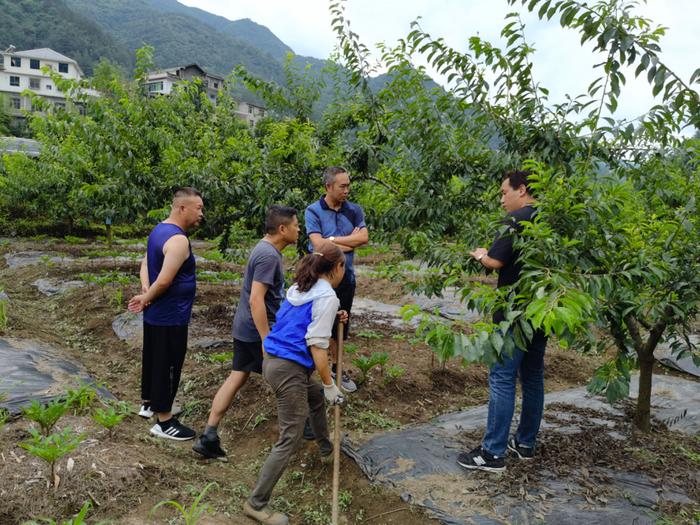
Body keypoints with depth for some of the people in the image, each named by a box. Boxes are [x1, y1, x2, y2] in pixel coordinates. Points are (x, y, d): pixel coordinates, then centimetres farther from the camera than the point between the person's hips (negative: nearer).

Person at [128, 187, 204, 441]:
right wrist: (146, 298, -10)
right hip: (170, 317, -10)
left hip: (154, 315, 10)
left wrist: (145, 292, -2)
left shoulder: (159, 230, 8)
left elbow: (145, 264, 14)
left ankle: (149, 403, 39)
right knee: (168, 365, 0)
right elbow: (164, 281, -28)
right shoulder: (178, 239, -24)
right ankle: (164, 421, 11)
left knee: (153, 358, 22)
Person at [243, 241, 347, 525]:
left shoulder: (301, 288, 11)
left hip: (272, 361, 10)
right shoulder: (327, 296, -14)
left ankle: (325, 446, 55)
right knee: (290, 439, -1)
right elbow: (317, 346, -17)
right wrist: (330, 385, -11)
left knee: (315, 397, 33)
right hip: (289, 370, -10)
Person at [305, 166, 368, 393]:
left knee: (340, 325, 16)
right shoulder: (313, 211, -9)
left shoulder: (354, 210, 3)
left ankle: (337, 369, 33)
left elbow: (364, 238, -10)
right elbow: (318, 245, -18)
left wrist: (332, 240, -13)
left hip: (346, 277, 4)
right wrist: (349, 241, -10)